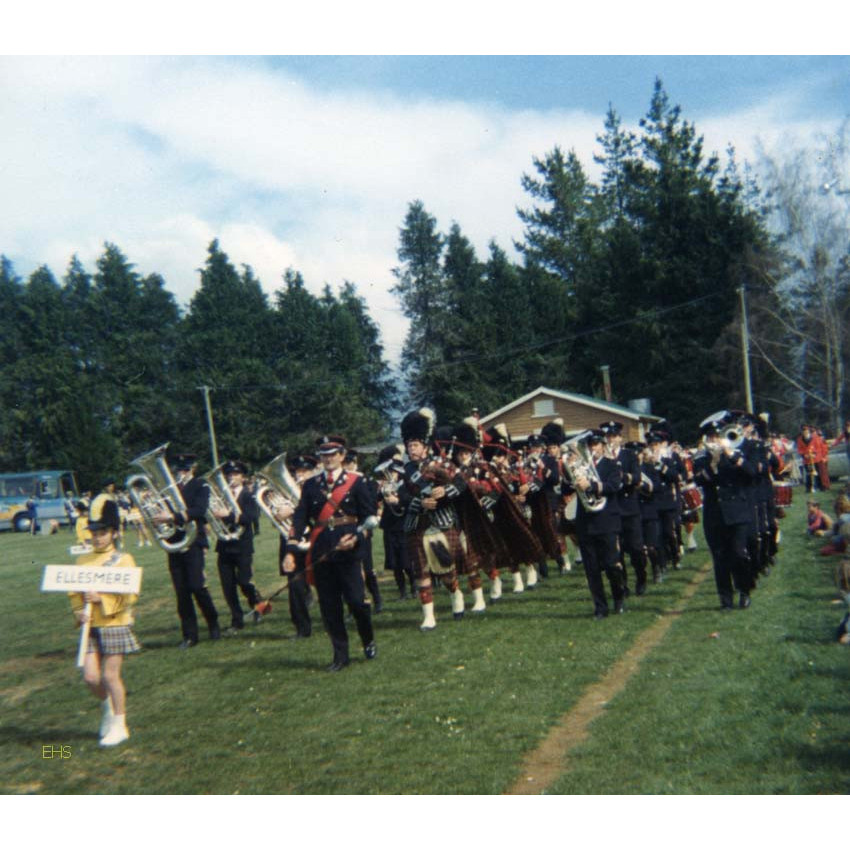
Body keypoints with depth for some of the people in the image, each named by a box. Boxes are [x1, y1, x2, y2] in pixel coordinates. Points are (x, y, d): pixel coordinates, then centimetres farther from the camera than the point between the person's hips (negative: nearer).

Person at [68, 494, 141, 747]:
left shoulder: (124, 560, -6)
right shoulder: (83, 561, 8)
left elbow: (129, 596, -11)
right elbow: (75, 592, 10)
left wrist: (101, 598, -21)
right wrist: (79, 612, -8)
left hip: (115, 625, -4)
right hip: (91, 627, 4)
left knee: (110, 675, 0)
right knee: (90, 677, 1)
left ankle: (119, 725, 15)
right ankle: (108, 705, 31)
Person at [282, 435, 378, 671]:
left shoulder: (356, 482, 2)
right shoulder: (310, 485, 9)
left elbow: (370, 516, 1)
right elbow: (300, 518, 3)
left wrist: (356, 537, -17)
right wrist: (290, 551, -6)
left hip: (346, 551, -3)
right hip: (320, 553, 3)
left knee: (356, 600, -3)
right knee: (329, 607, 5)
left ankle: (369, 642, 23)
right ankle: (340, 655, 17)